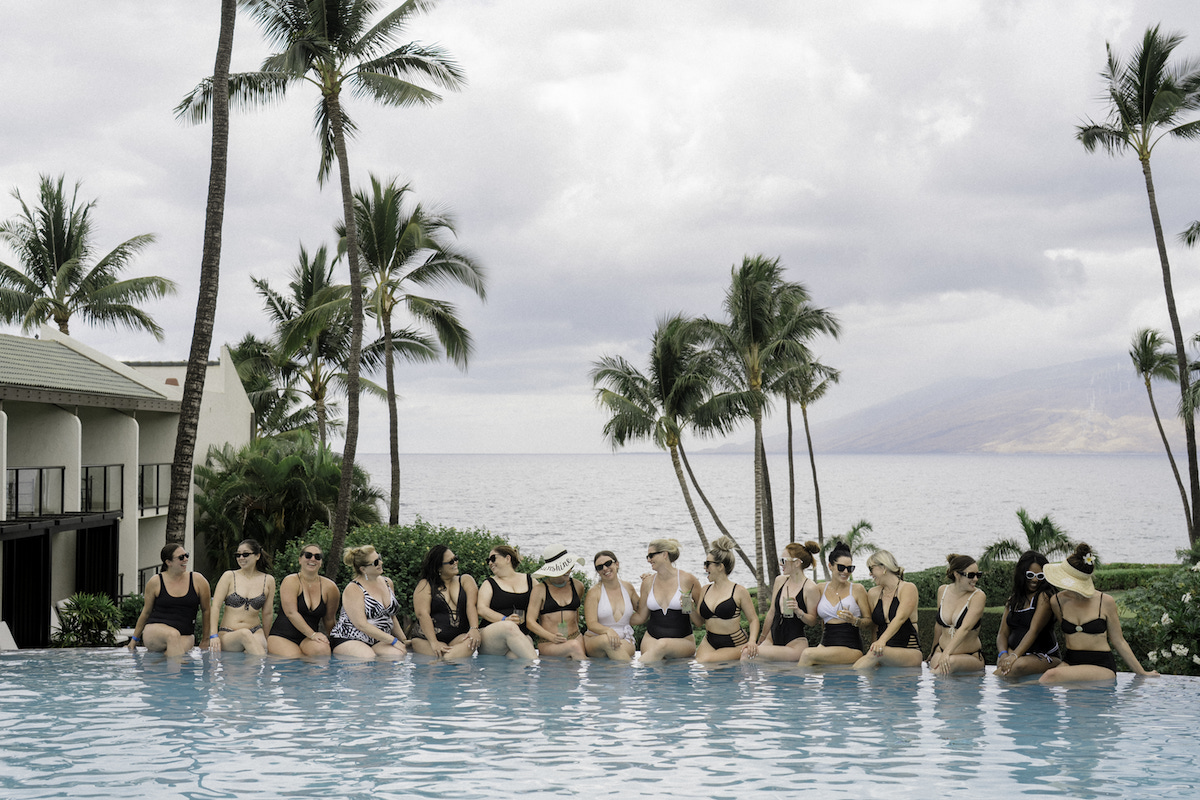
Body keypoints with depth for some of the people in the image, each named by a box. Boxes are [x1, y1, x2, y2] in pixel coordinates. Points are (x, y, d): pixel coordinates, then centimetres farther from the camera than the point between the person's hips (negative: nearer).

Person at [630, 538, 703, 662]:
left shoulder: (687, 580, -1)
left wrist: (691, 608, -14)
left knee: (663, 645, -38)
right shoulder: (648, 582, 10)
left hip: (682, 641, -2)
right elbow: (641, 617, 18)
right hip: (652, 638, 3)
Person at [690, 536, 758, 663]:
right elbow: (699, 622, 13)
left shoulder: (739, 591, -6)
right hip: (709, 643, 3)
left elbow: (753, 619, -2)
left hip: (734, 645, -3)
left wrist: (752, 641, -19)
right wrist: (691, 609, -8)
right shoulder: (705, 591, 9)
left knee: (706, 661, -25)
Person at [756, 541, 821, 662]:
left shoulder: (809, 588, -11)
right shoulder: (780, 581, 8)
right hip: (773, 637, 7)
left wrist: (798, 611, -26)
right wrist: (762, 639, 22)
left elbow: (813, 621, -6)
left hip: (796, 642, -7)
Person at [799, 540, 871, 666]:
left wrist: (854, 621, -16)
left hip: (851, 647, -3)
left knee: (808, 654, -27)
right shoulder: (821, 589, 12)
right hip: (826, 643, 3)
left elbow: (869, 620, 4)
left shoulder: (857, 589, 2)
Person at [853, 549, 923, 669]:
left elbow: (900, 618, -18)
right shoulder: (874, 594, 14)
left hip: (910, 653, -5)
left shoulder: (908, 588, -3)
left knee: (876, 653, -35)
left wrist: (882, 640, -33)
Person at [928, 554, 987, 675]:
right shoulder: (943, 591, 3)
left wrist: (947, 653, -38)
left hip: (970, 657, -4)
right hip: (941, 651, 4)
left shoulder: (978, 596, -12)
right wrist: (933, 651, 28)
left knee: (951, 662, -38)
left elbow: (965, 628, -25)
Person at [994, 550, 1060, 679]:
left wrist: (1014, 656, -29)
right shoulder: (1013, 600, 16)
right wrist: (1003, 654, -12)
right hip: (1014, 652, 4)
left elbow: (1034, 630, -16)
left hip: (1044, 656, -4)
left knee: (1020, 665, -38)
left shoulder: (1044, 596, -4)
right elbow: (1003, 633, 12)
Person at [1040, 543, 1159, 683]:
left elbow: (1118, 641, 6)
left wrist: (1142, 673, 10)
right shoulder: (1057, 601, 4)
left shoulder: (1106, 602, -3)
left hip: (1102, 665, -3)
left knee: (1052, 676, -32)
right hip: (1070, 661, 3)